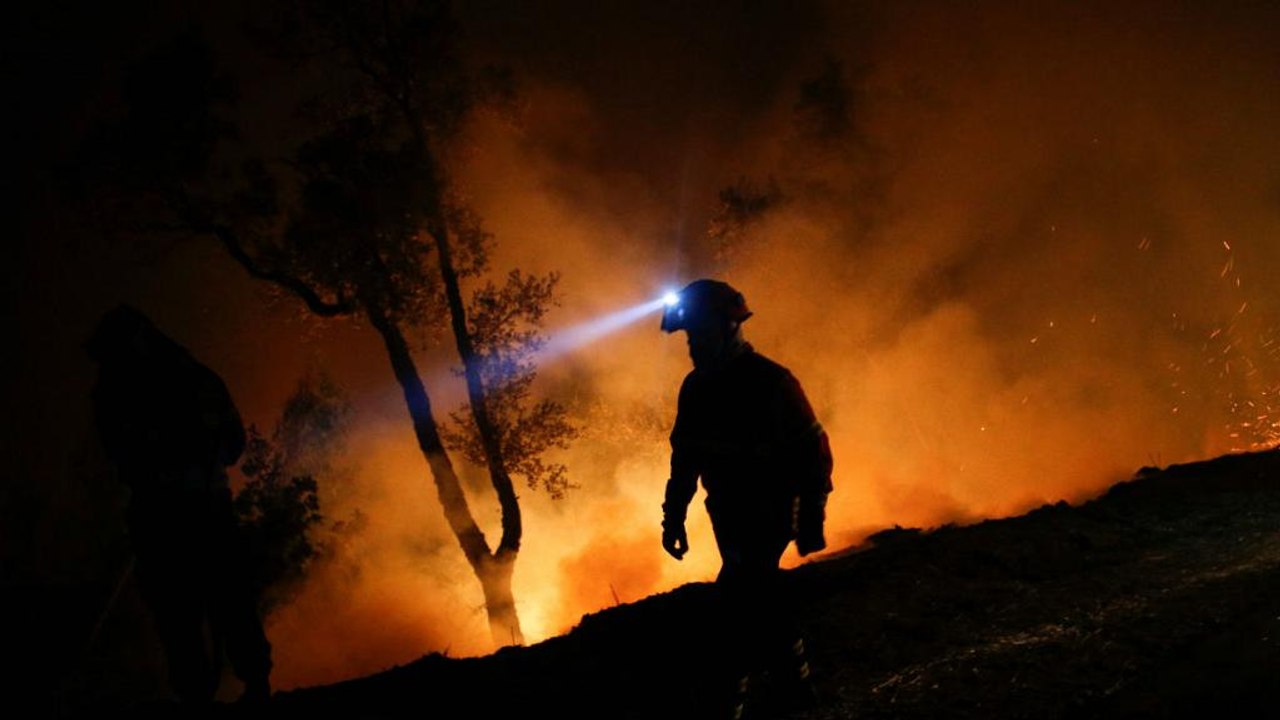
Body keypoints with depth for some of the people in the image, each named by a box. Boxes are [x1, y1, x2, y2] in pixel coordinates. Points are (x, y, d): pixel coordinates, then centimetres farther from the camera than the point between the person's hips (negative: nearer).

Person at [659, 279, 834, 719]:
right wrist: (674, 516, 10)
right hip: (728, 516, 7)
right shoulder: (695, 388, 0)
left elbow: (814, 453, -14)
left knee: (738, 597, -18)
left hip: (772, 512, -7)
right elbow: (684, 458, 11)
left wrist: (812, 520, -15)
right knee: (761, 598, 15)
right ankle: (795, 683, 31)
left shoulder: (772, 382, -18)